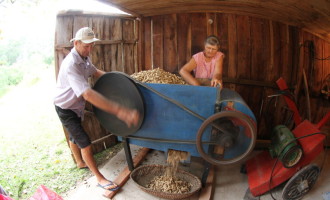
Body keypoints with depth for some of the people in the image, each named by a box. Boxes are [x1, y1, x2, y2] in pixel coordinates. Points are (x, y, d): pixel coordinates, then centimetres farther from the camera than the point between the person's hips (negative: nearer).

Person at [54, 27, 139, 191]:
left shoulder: (84, 58, -7)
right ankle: (99, 178, 5)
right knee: (85, 142, -7)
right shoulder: (71, 65, -37)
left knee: (74, 136, 26)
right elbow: (88, 94, -49)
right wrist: (120, 111, -58)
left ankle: (80, 163, 47)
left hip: (77, 105, 9)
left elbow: (95, 72, 14)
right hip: (66, 109, -8)